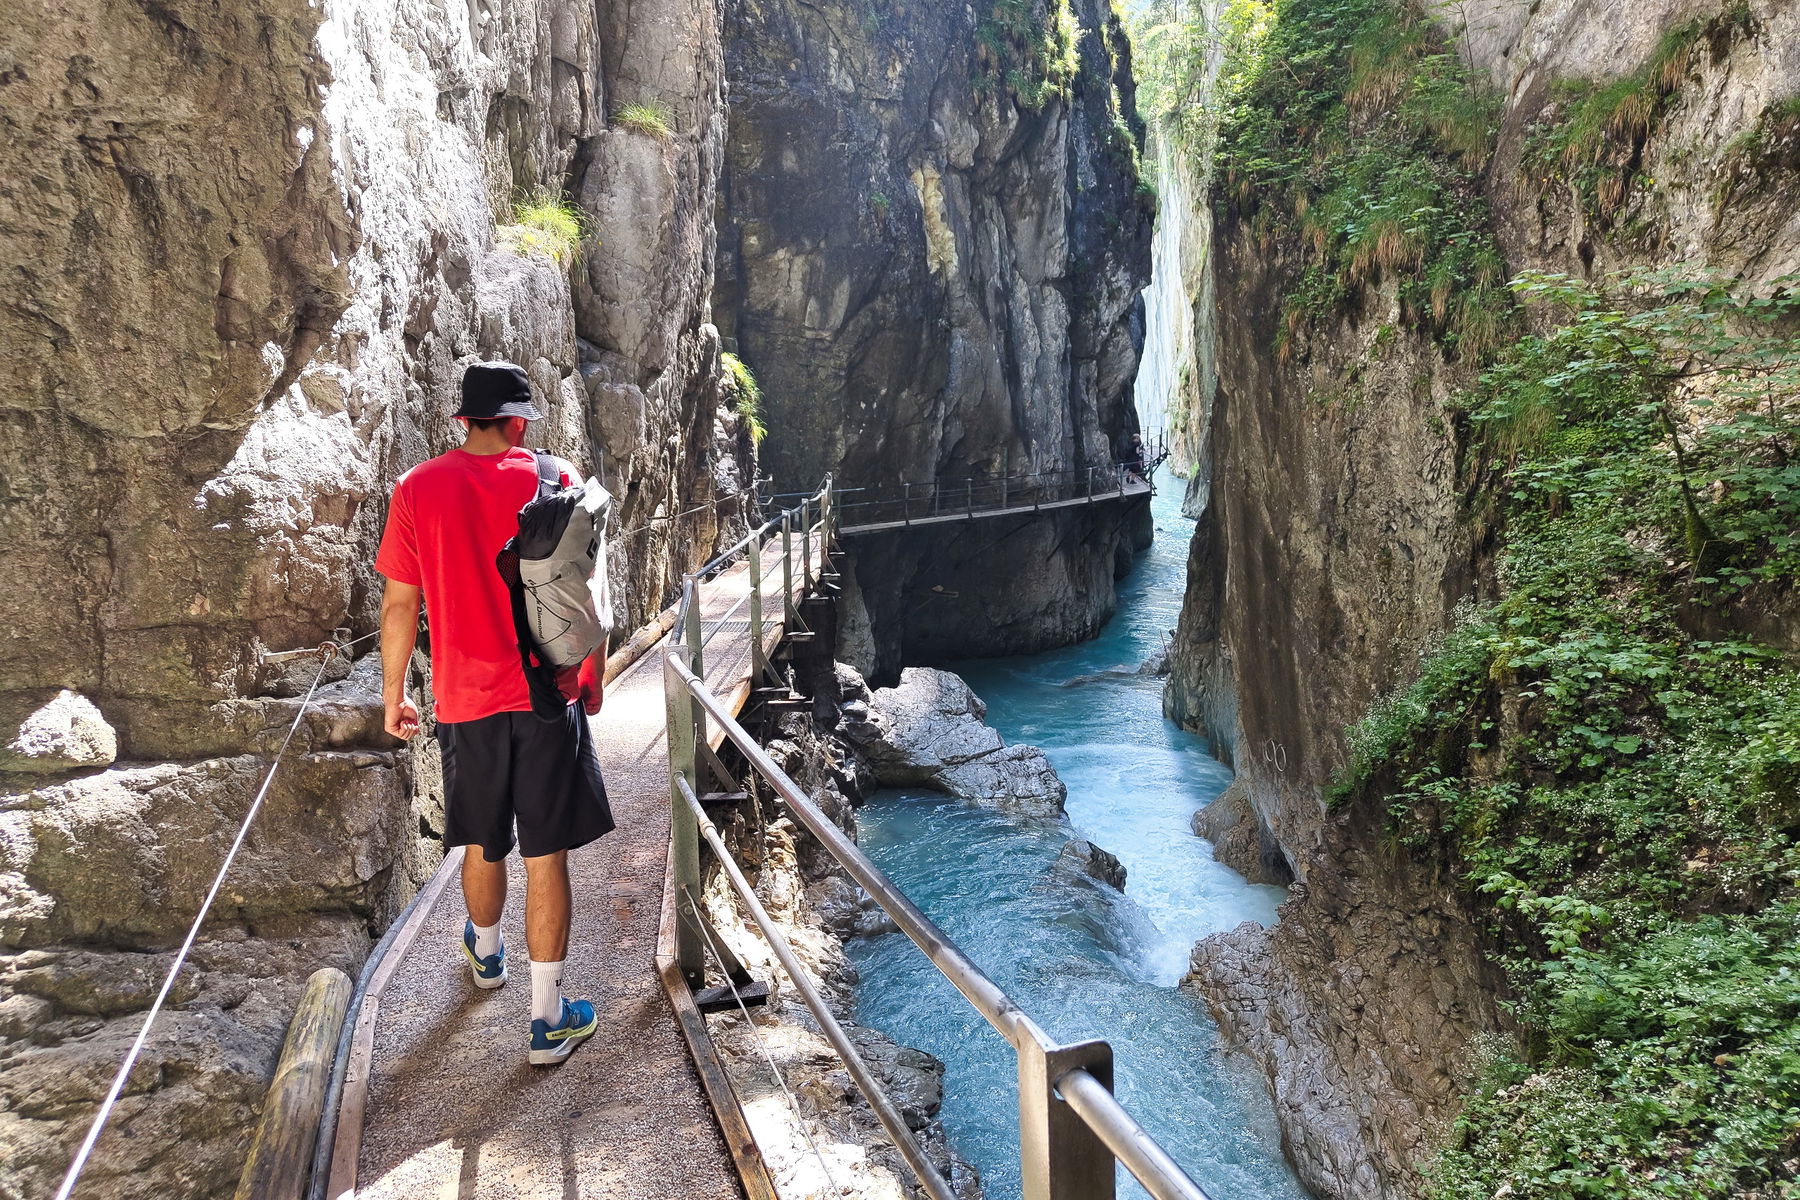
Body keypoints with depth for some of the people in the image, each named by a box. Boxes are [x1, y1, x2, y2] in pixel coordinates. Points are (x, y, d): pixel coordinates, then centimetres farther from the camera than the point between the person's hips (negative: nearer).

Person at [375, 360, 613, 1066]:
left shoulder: (417, 490, -2)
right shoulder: (554, 482, -6)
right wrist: (592, 681, 9)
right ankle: (548, 1020, 9)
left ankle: (486, 955, 48)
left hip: (465, 701, 2)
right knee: (546, 856, 4)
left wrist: (392, 696, 13)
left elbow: (400, 605, 2)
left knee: (483, 845, 22)